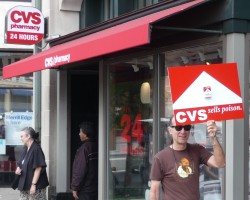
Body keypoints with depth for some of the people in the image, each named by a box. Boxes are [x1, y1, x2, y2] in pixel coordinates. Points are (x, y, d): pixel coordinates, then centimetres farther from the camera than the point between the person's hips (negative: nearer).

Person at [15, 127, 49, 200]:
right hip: (25, 185, 8)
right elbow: (20, 163, 22)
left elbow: (38, 168, -19)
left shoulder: (36, 149, -15)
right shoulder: (26, 149, 10)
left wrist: (33, 184, -20)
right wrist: (18, 169, -1)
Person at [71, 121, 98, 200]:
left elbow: (80, 170, -19)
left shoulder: (84, 148, -16)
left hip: (86, 190, -7)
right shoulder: (97, 146, 6)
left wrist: (74, 188, -12)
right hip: (96, 188, 7)